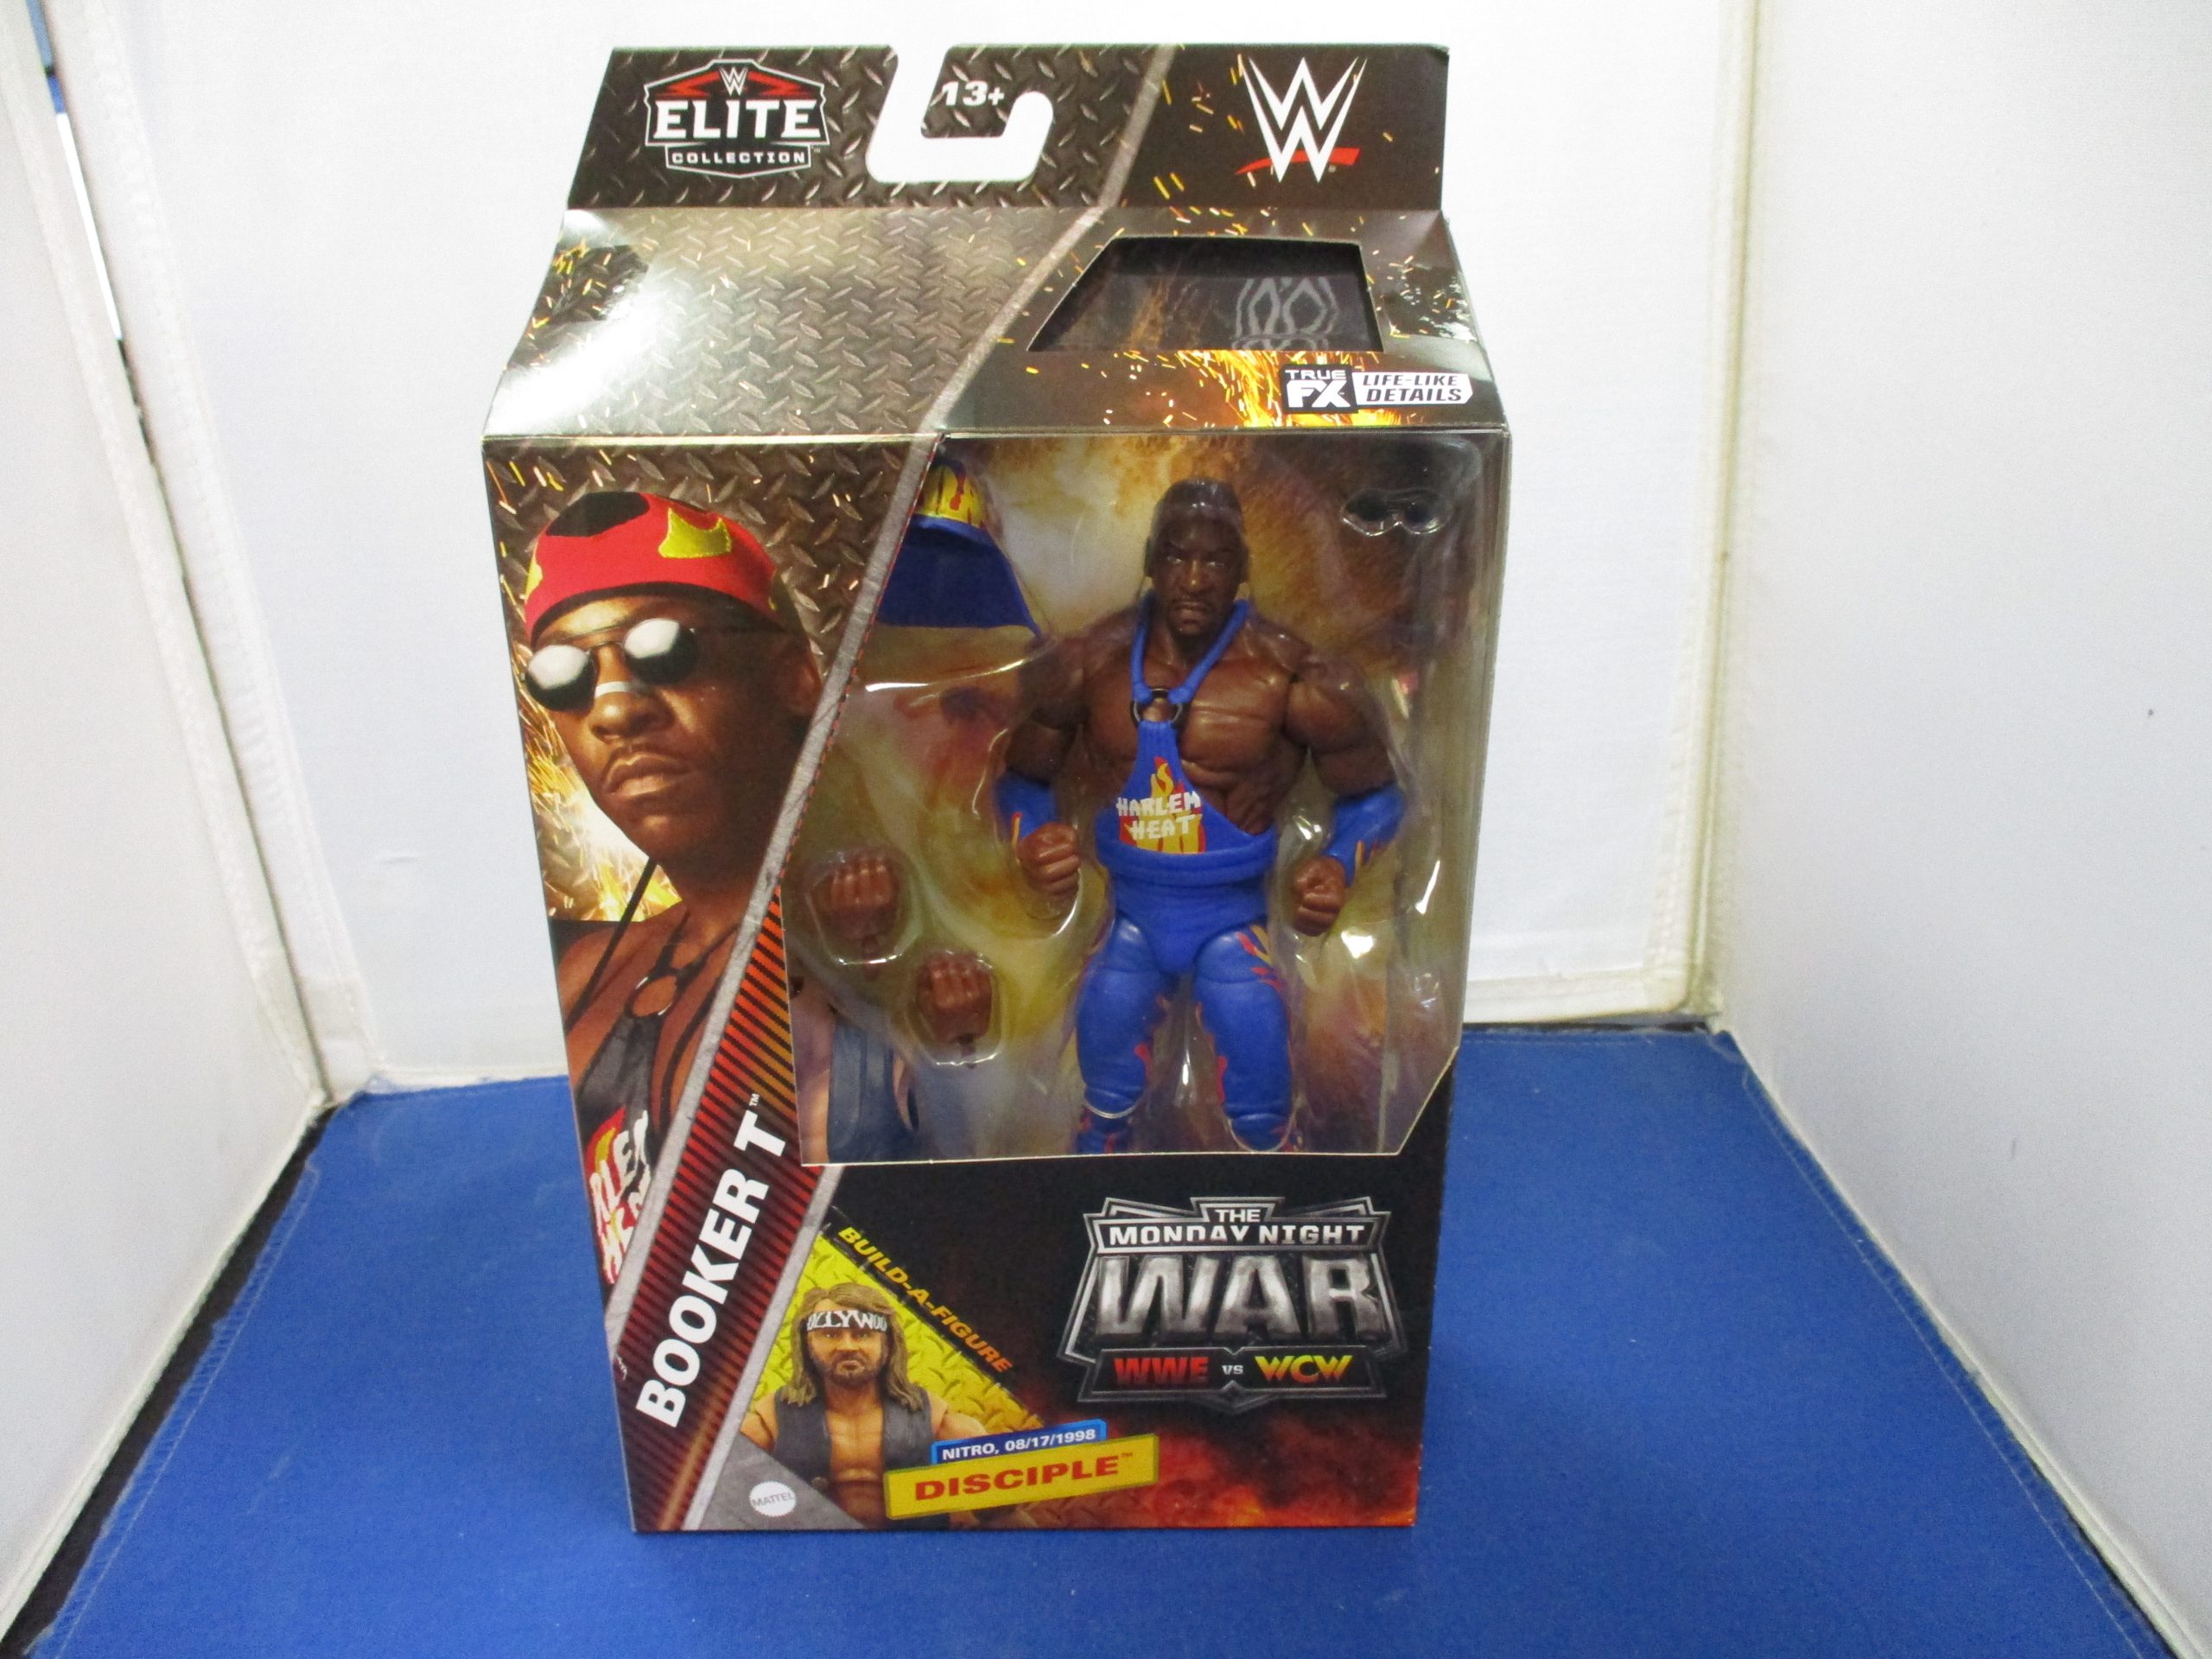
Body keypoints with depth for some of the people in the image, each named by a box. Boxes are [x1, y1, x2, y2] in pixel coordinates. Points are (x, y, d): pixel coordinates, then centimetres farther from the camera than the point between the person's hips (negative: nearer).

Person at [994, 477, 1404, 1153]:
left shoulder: (1293, 678, -16)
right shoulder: (1088, 663, -8)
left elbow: (1376, 794, -4)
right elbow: (1025, 776, 5)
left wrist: (1340, 863, -25)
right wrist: (1028, 837, -18)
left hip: (1233, 919, -2)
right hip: (1129, 915, 2)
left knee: (1262, 1121, 1)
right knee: (1105, 1108, 13)